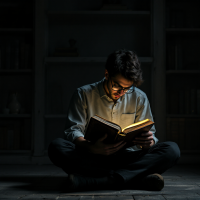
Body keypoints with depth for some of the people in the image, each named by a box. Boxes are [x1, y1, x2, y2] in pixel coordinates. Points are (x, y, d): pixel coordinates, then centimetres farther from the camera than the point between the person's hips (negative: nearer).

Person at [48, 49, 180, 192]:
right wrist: (92, 148, -27)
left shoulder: (139, 98, 10)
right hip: (93, 158, -2)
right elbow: (73, 131, -4)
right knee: (56, 147, -30)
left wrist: (149, 142, -19)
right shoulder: (84, 94, 4)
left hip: (128, 158, 2)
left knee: (172, 149, -24)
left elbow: (149, 134, 9)